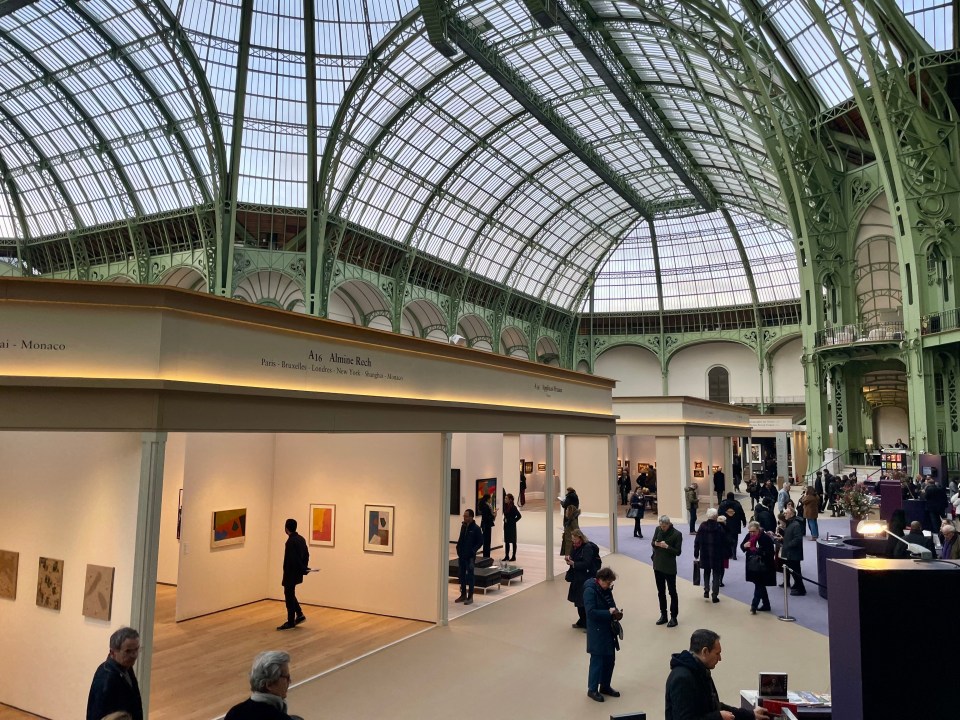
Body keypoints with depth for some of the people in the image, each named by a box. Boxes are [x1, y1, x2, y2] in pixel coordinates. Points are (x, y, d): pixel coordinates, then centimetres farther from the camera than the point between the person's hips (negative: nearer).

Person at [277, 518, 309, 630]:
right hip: (297, 573, 9)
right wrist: (304, 568, 10)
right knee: (290, 594, 21)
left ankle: (291, 622, 12)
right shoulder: (301, 538, 6)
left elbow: (291, 561, -24)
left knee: (289, 596, 3)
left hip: (291, 573, -9)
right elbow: (306, 554, 11)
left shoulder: (291, 542, -22)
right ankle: (300, 615, 21)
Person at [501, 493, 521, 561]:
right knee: (506, 541, 11)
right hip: (506, 525, 7)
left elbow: (519, 516, -18)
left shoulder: (513, 507, -17)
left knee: (513, 541, 5)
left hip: (512, 526, -7)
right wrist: (505, 520, 0)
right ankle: (507, 556, 19)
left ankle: (514, 556, 14)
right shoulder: (505, 506, 3)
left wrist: (513, 521, -13)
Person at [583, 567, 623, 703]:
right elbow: (591, 612, -25)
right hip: (597, 632, -8)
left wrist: (616, 612, -7)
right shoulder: (590, 590, -20)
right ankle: (592, 690, 19)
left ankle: (605, 686, 33)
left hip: (609, 630, 8)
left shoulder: (606, 589, 4)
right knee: (597, 661, 2)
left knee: (610, 660, 16)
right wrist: (609, 613, -24)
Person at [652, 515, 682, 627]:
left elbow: (678, 552, -13)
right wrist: (655, 543, -14)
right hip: (658, 565, 5)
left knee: (672, 592, 6)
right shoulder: (658, 529, -2)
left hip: (670, 567, -5)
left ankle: (673, 617, 15)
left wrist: (667, 546, -26)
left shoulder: (677, 534, -16)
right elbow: (652, 542, 9)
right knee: (660, 592, 15)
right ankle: (663, 615, 28)